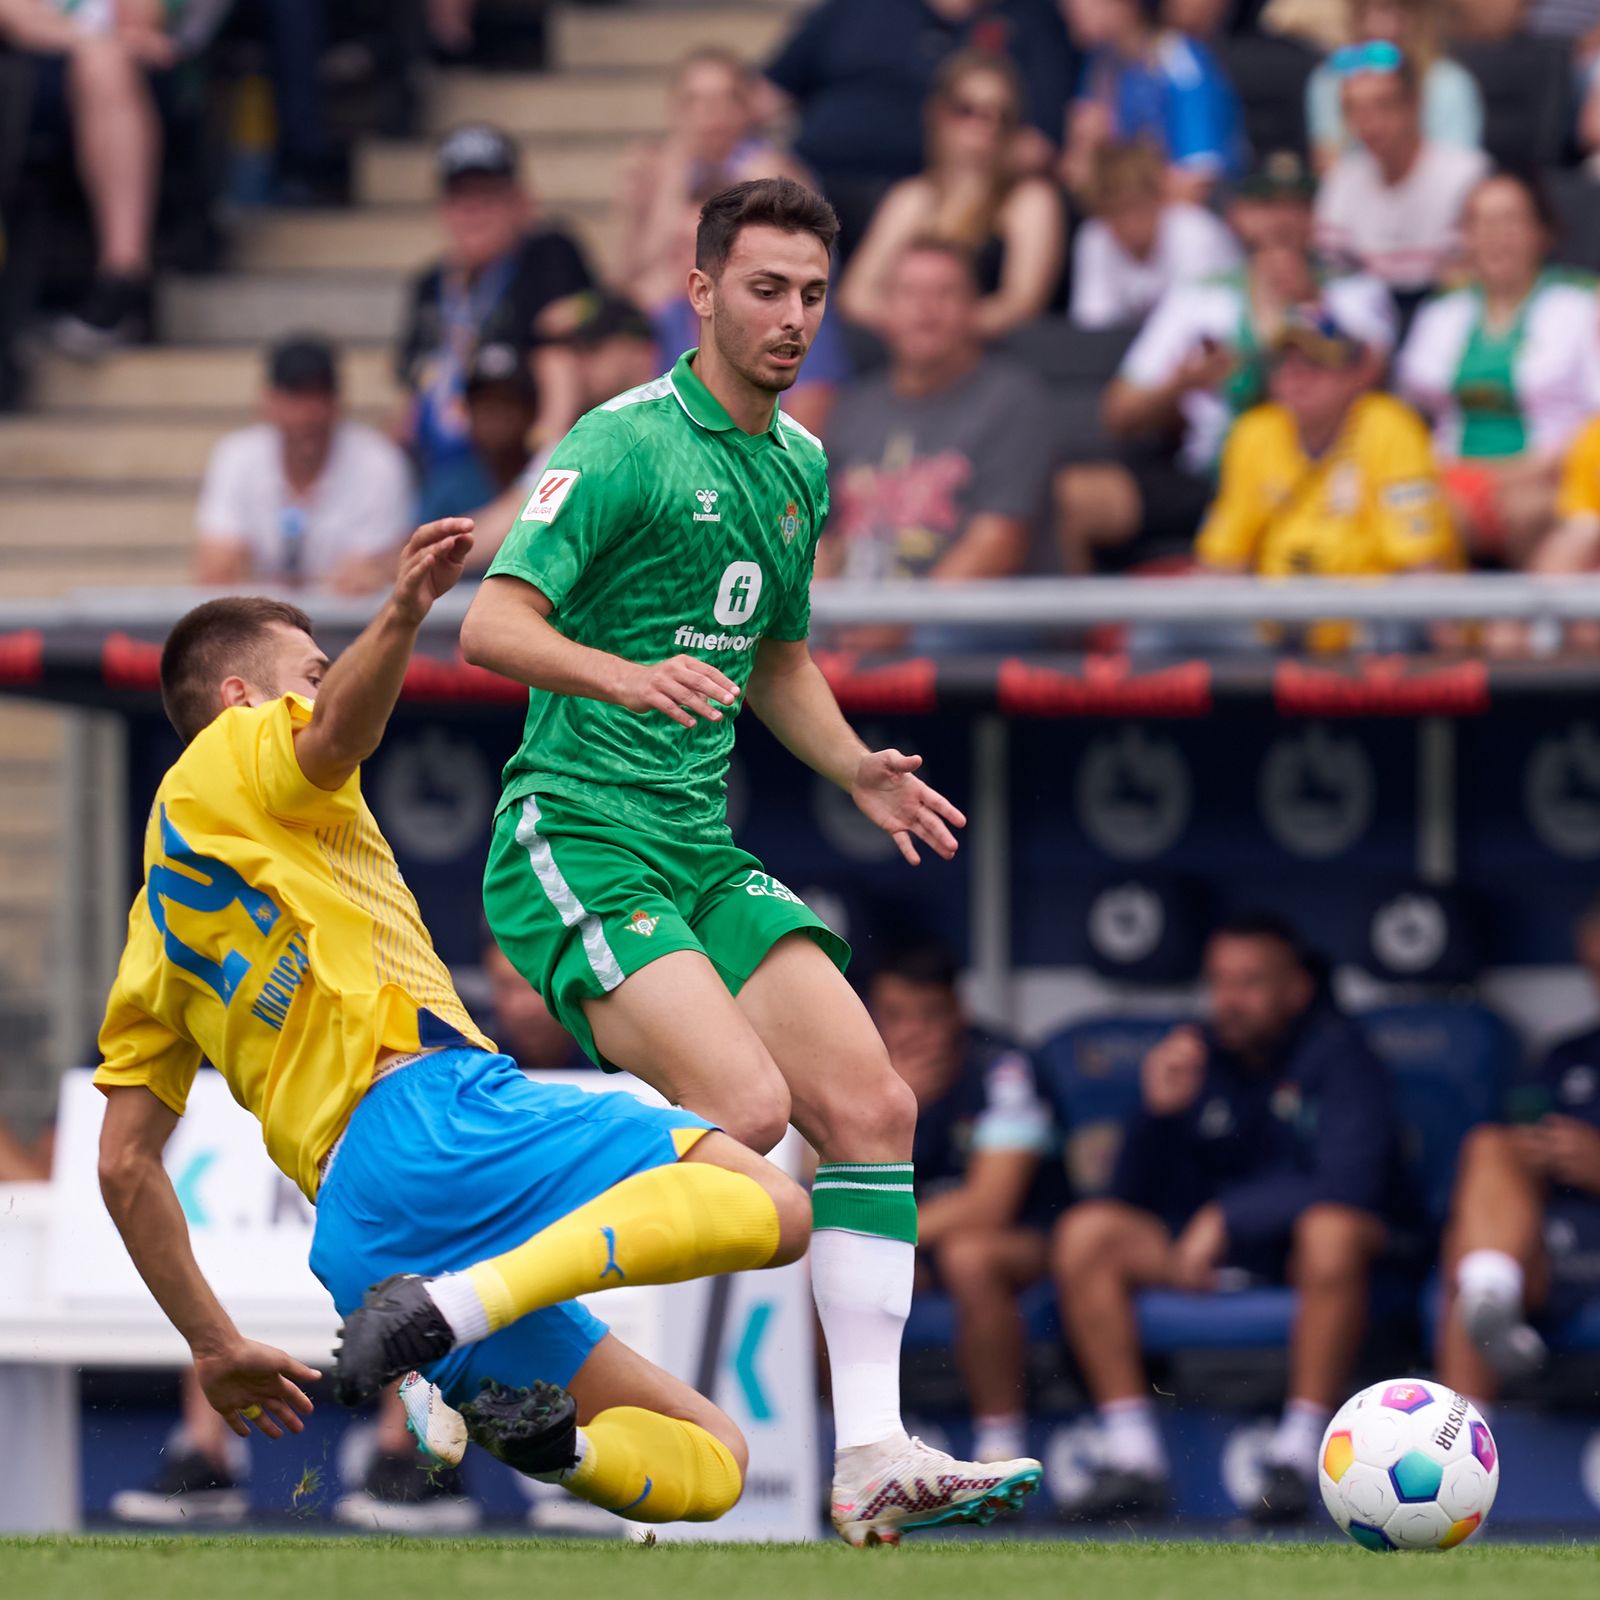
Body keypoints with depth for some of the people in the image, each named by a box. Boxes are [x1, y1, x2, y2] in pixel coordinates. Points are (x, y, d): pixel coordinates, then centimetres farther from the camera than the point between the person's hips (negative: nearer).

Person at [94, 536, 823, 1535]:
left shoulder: (164, 928, 30)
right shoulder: (231, 761, 11)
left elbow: (125, 1164, 24)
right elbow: (334, 733, -16)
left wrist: (217, 1350, 23)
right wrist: (401, 619, -35)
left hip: (360, 1246, 8)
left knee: (709, 1464, 9)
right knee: (768, 1206, -22)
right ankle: (453, 1307, -34)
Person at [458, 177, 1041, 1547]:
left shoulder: (800, 467, 16)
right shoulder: (626, 444, -10)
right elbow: (494, 624, -19)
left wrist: (856, 769, 13)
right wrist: (625, 674, -37)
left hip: (704, 853, 8)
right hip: (576, 840, -8)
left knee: (871, 1104, -7)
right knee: (744, 1102, -24)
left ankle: (871, 1459, -5)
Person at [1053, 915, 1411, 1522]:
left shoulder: (1337, 1055, -8)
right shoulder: (1197, 1057, 6)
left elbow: (1348, 1183, -22)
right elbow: (1135, 1195, 4)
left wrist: (1228, 1217, -22)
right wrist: (1159, 1113, -14)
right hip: (1213, 1247, 5)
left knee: (1333, 1229, -40)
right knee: (1087, 1231, -16)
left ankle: (1298, 1455, -34)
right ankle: (1132, 1457, -19)